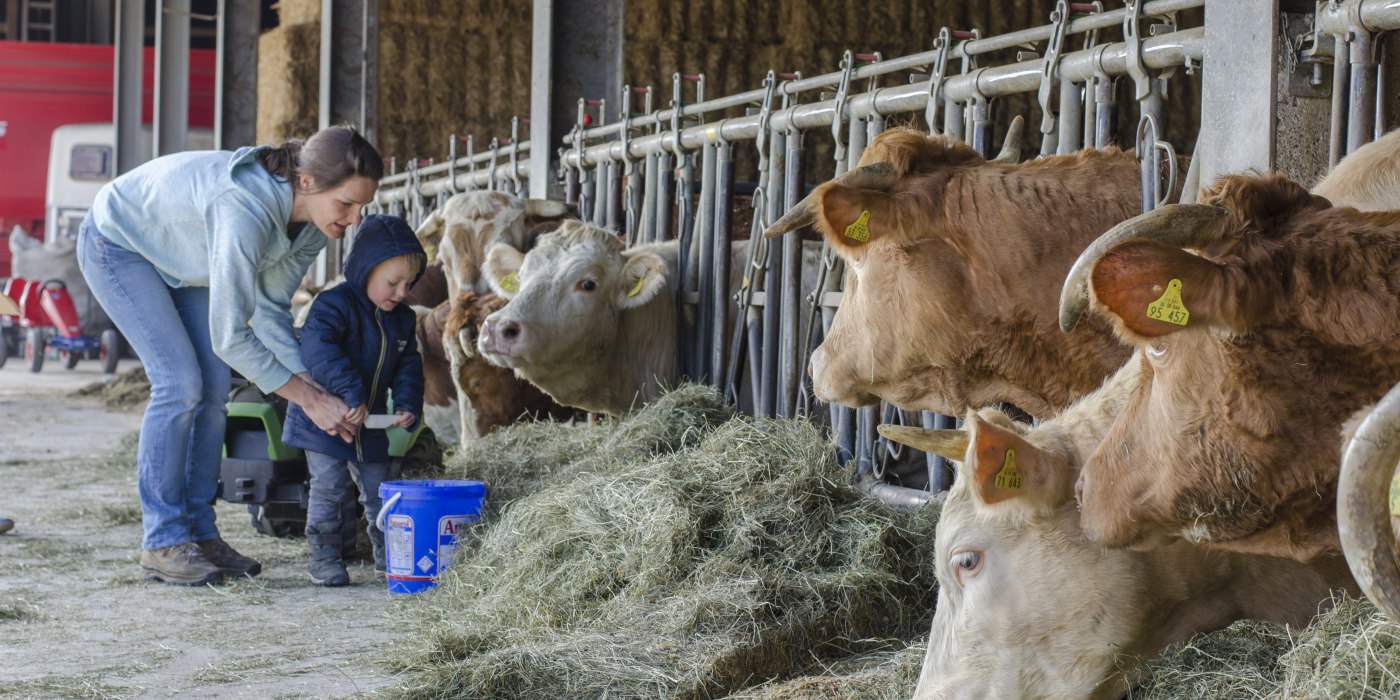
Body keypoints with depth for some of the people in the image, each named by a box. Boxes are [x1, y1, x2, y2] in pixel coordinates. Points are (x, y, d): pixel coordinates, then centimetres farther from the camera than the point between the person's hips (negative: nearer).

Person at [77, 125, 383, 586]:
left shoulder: (313, 220, -17)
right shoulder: (246, 211, -42)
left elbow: (271, 309, -7)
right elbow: (229, 335, -36)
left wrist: (312, 387, -19)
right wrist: (308, 397, -30)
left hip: (177, 255, 8)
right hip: (117, 244, -8)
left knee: (214, 388, 0)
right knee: (180, 383, -16)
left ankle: (198, 531, 8)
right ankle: (162, 543, -8)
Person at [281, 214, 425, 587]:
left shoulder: (401, 318, 4)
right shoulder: (334, 305, -20)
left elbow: (408, 364, 9)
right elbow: (317, 349, -35)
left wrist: (407, 403, -10)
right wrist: (351, 392, -42)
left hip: (370, 423, 6)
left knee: (378, 486, 12)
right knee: (329, 485, -6)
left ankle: (388, 553, 25)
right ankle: (323, 556, 4)